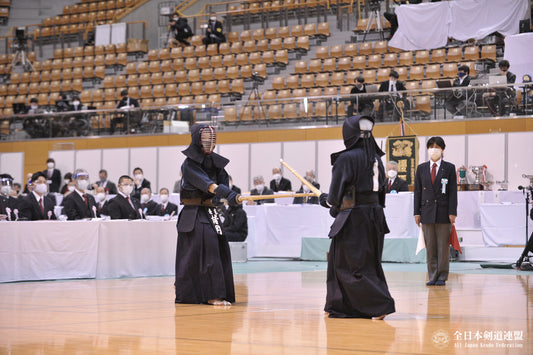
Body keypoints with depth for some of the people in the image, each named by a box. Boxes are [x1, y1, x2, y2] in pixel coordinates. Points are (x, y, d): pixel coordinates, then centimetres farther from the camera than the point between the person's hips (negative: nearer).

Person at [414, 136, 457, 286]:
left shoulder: (449, 168, 4)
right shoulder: (421, 168, 11)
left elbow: (453, 192, 1)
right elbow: (417, 191, 10)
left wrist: (452, 212, -7)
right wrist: (417, 212, 4)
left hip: (443, 212, -2)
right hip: (427, 212, 2)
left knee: (443, 247, 0)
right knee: (430, 247, 4)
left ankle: (442, 277, 6)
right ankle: (432, 277, 10)